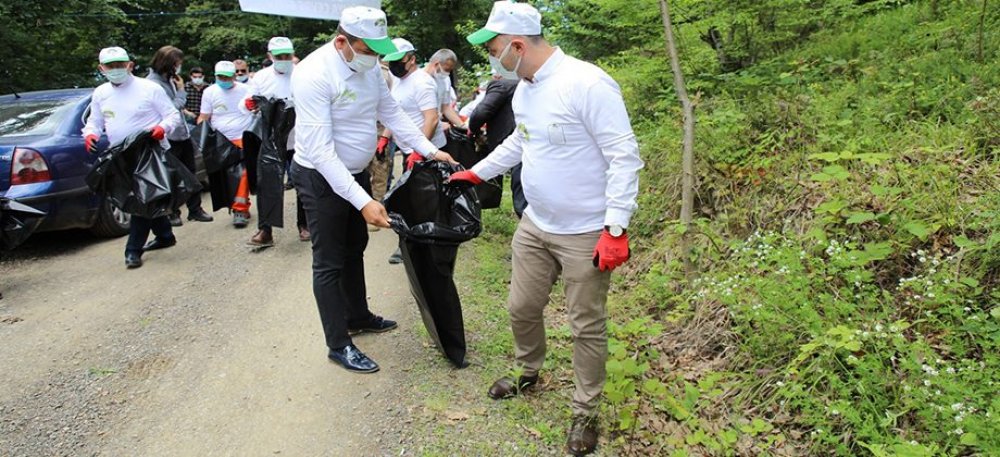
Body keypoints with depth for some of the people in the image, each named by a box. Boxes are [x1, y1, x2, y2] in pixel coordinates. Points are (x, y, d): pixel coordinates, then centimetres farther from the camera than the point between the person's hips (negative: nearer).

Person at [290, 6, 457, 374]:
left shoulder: (368, 67, -4)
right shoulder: (314, 74, -28)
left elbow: (392, 112, 8)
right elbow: (320, 151, -32)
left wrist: (430, 150, -2)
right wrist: (363, 202, -36)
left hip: (356, 173, 8)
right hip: (321, 179, -8)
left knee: (354, 250, 22)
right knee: (329, 263, 3)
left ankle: (358, 316, 42)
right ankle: (338, 345, 16)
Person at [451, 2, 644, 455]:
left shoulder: (587, 84, -23)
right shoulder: (523, 88, 4)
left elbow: (625, 157, -22)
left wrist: (616, 229, -24)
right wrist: (475, 172, 22)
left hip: (585, 236, -8)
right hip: (535, 226, 8)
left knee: (587, 327, 6)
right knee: (521, 308, 19)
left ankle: (585, 412, 26)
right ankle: (529, 373, 47)